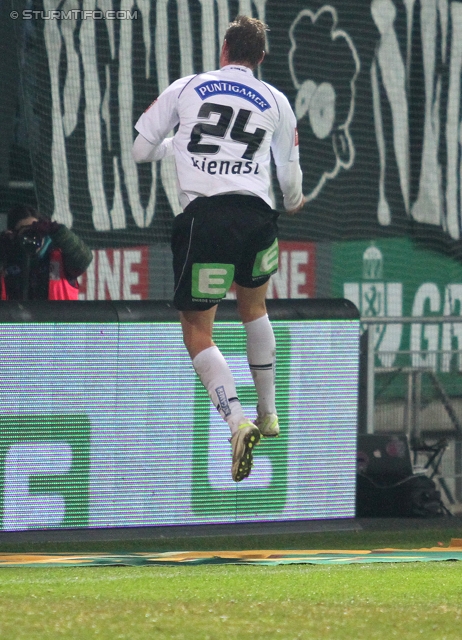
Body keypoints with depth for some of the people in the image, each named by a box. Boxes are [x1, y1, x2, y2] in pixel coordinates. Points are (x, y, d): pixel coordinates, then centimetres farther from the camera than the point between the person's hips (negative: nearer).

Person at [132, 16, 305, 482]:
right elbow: (290, 176, 25)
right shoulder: (275, 102, 15)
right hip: (257, 213, 3)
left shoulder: (186, 88, 10)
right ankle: (268, 414, 38)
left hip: (204, 214, -3)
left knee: (197, 332, 2)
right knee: (253, 307, 30)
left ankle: (236, 422, -20)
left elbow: (141, 150, 15)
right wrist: (294, 202, 49)